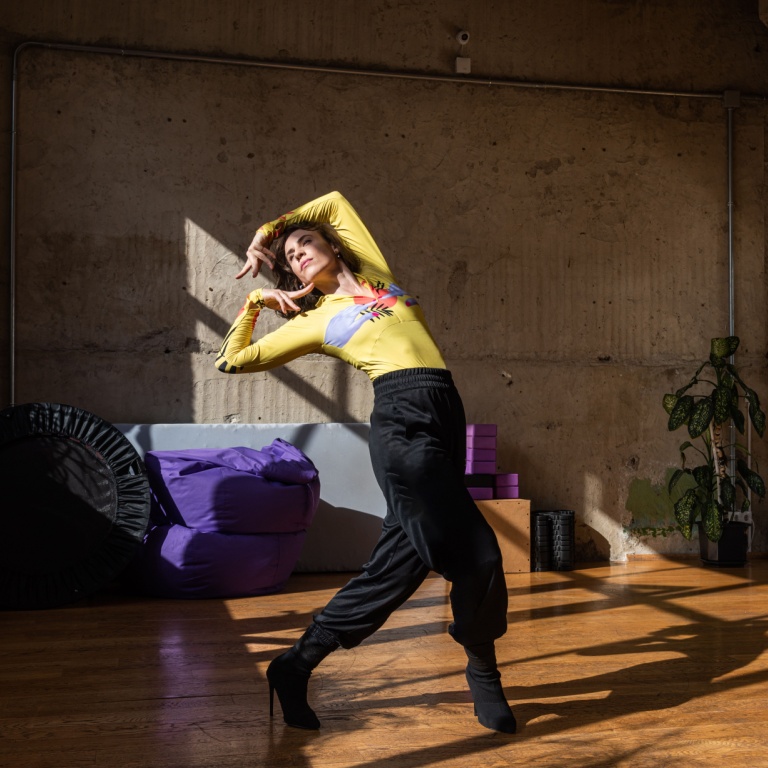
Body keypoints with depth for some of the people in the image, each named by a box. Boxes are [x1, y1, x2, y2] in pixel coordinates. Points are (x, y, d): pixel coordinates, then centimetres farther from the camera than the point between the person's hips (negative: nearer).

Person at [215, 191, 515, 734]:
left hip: (445, 418, 5)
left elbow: (335, 200, 35)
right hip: (403, 419, -5)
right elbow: (232, 361, 19)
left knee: (403, 558, 3)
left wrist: (265, 233, 34)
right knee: (475, 554, -11)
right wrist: (255, 302, 20)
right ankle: (483, 673, 10)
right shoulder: (313, 320, 15)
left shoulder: (375, 272, 24)